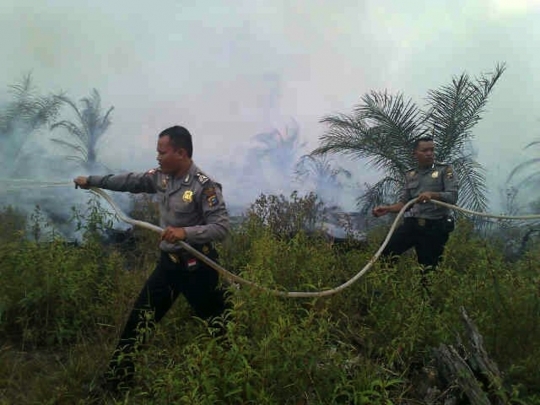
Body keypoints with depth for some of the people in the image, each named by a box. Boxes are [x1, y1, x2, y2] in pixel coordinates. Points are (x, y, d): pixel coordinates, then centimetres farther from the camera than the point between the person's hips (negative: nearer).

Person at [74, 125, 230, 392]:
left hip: (197, 267, -7)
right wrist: (91, 181, 22)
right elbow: (129, 181, 15)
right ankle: (116, 380, 30)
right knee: (139, 319, 13)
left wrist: (186, 232, -34)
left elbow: (222, 228, -23)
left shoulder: (204, 187, -21)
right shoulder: (160, 177, 1)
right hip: (168, 262, 7)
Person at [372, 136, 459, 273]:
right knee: (384, 254, -8)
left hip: (435, 227, -3)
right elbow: (404, 203, 10)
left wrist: (432, 194, -26)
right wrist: (387, 209, -9)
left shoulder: (445, 170, 1)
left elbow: (453, 197, -9)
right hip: (411, 224, 3)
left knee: (428, 267, 6)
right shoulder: (410, 175, 13)